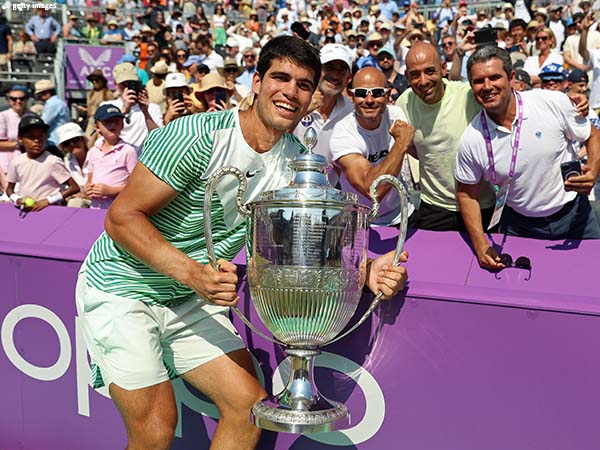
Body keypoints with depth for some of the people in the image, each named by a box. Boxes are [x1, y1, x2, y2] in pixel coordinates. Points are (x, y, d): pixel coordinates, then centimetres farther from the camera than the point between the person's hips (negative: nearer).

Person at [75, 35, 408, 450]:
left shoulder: (296, 161, -2)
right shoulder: (199, 136, -22)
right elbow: (122, 217, -21)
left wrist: (366, 271, -23)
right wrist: (193, 273, -34)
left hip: (190, 299, 6)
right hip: (124, 288, -6)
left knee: (250, 404, -1)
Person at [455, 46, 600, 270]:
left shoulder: (554, 103, -16)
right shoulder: (471, 139, -15)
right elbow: (467, 193, -3)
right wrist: (481, 246, -14)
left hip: (573, 215, 0)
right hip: (520, 225, 0)